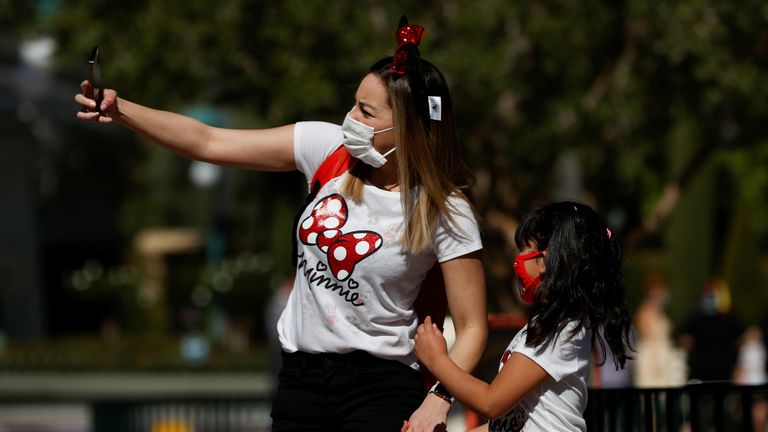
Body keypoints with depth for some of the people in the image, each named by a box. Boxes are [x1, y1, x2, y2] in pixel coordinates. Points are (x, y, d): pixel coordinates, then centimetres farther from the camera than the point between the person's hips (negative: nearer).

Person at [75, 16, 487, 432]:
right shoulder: (329, 148, -4)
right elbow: (209, 142, -3)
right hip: (300, 377, 4)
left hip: (379, 387, -4)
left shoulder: (445, 213, -13)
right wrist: (120, 111, -13)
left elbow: (471, 326, -10)